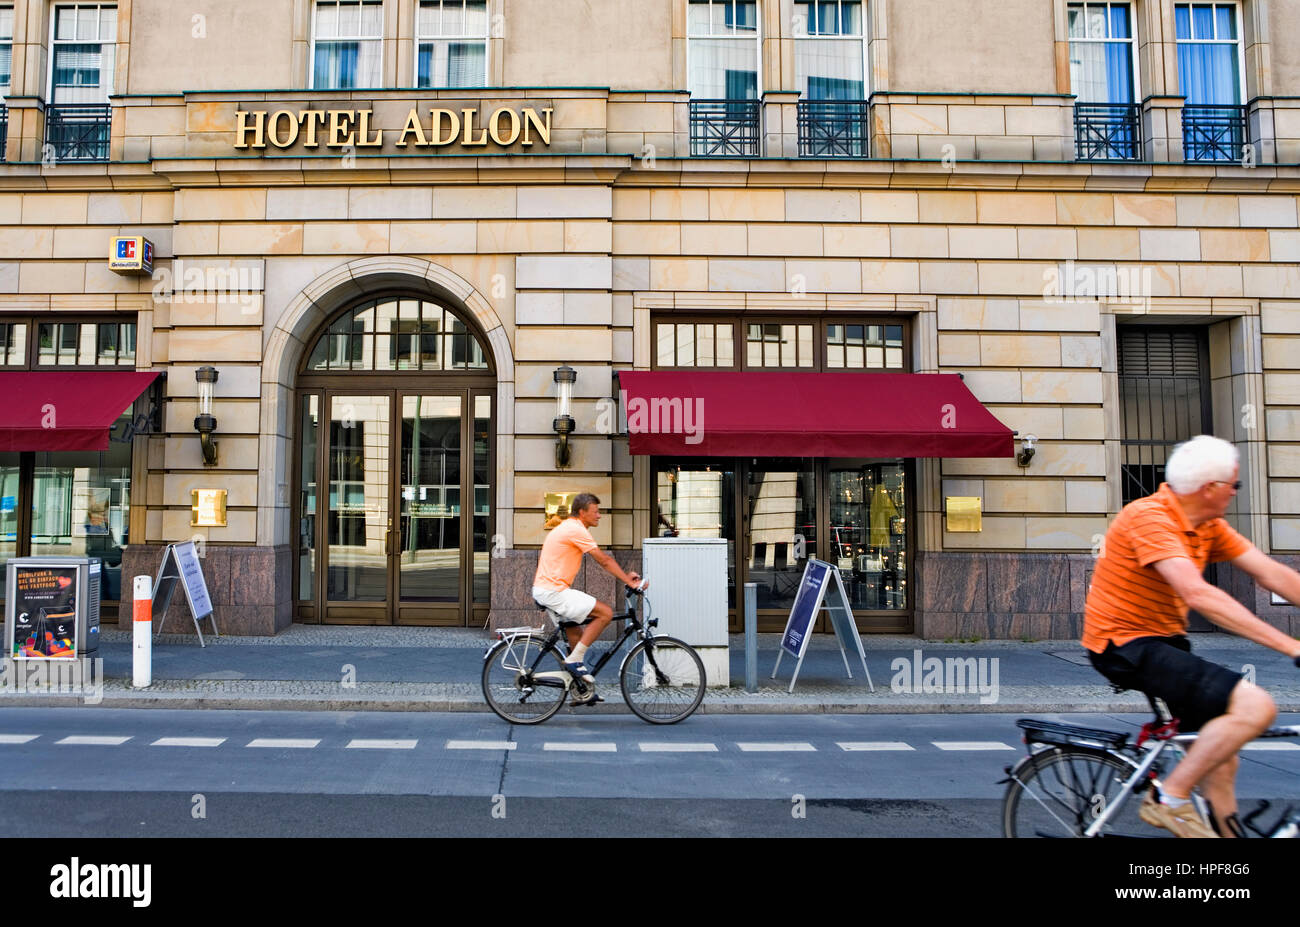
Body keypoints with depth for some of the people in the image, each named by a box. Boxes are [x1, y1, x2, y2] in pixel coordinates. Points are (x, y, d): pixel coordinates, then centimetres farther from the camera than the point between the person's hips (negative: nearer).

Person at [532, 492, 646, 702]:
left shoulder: (568, 527, 18)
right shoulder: (576, 530, -14)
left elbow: (603, 560, 22)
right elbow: (605, 560, -13)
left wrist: (625, 576, 19)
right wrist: (630, 582, -7)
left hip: (544, 589, 11)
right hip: (554, 591, -11)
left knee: (577, 634, 18)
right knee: (605, 613, -12)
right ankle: (575, 660, -8)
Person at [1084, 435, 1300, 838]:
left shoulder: (1208, 526, 7)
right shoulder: (1149, 517, -22)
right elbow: (1199, 595, -32)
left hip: (1163, 640, 10)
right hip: (1126, 646, -10)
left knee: (1219, 739, 19)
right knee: (1254, 707, -21)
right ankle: (1168, 799, -8)